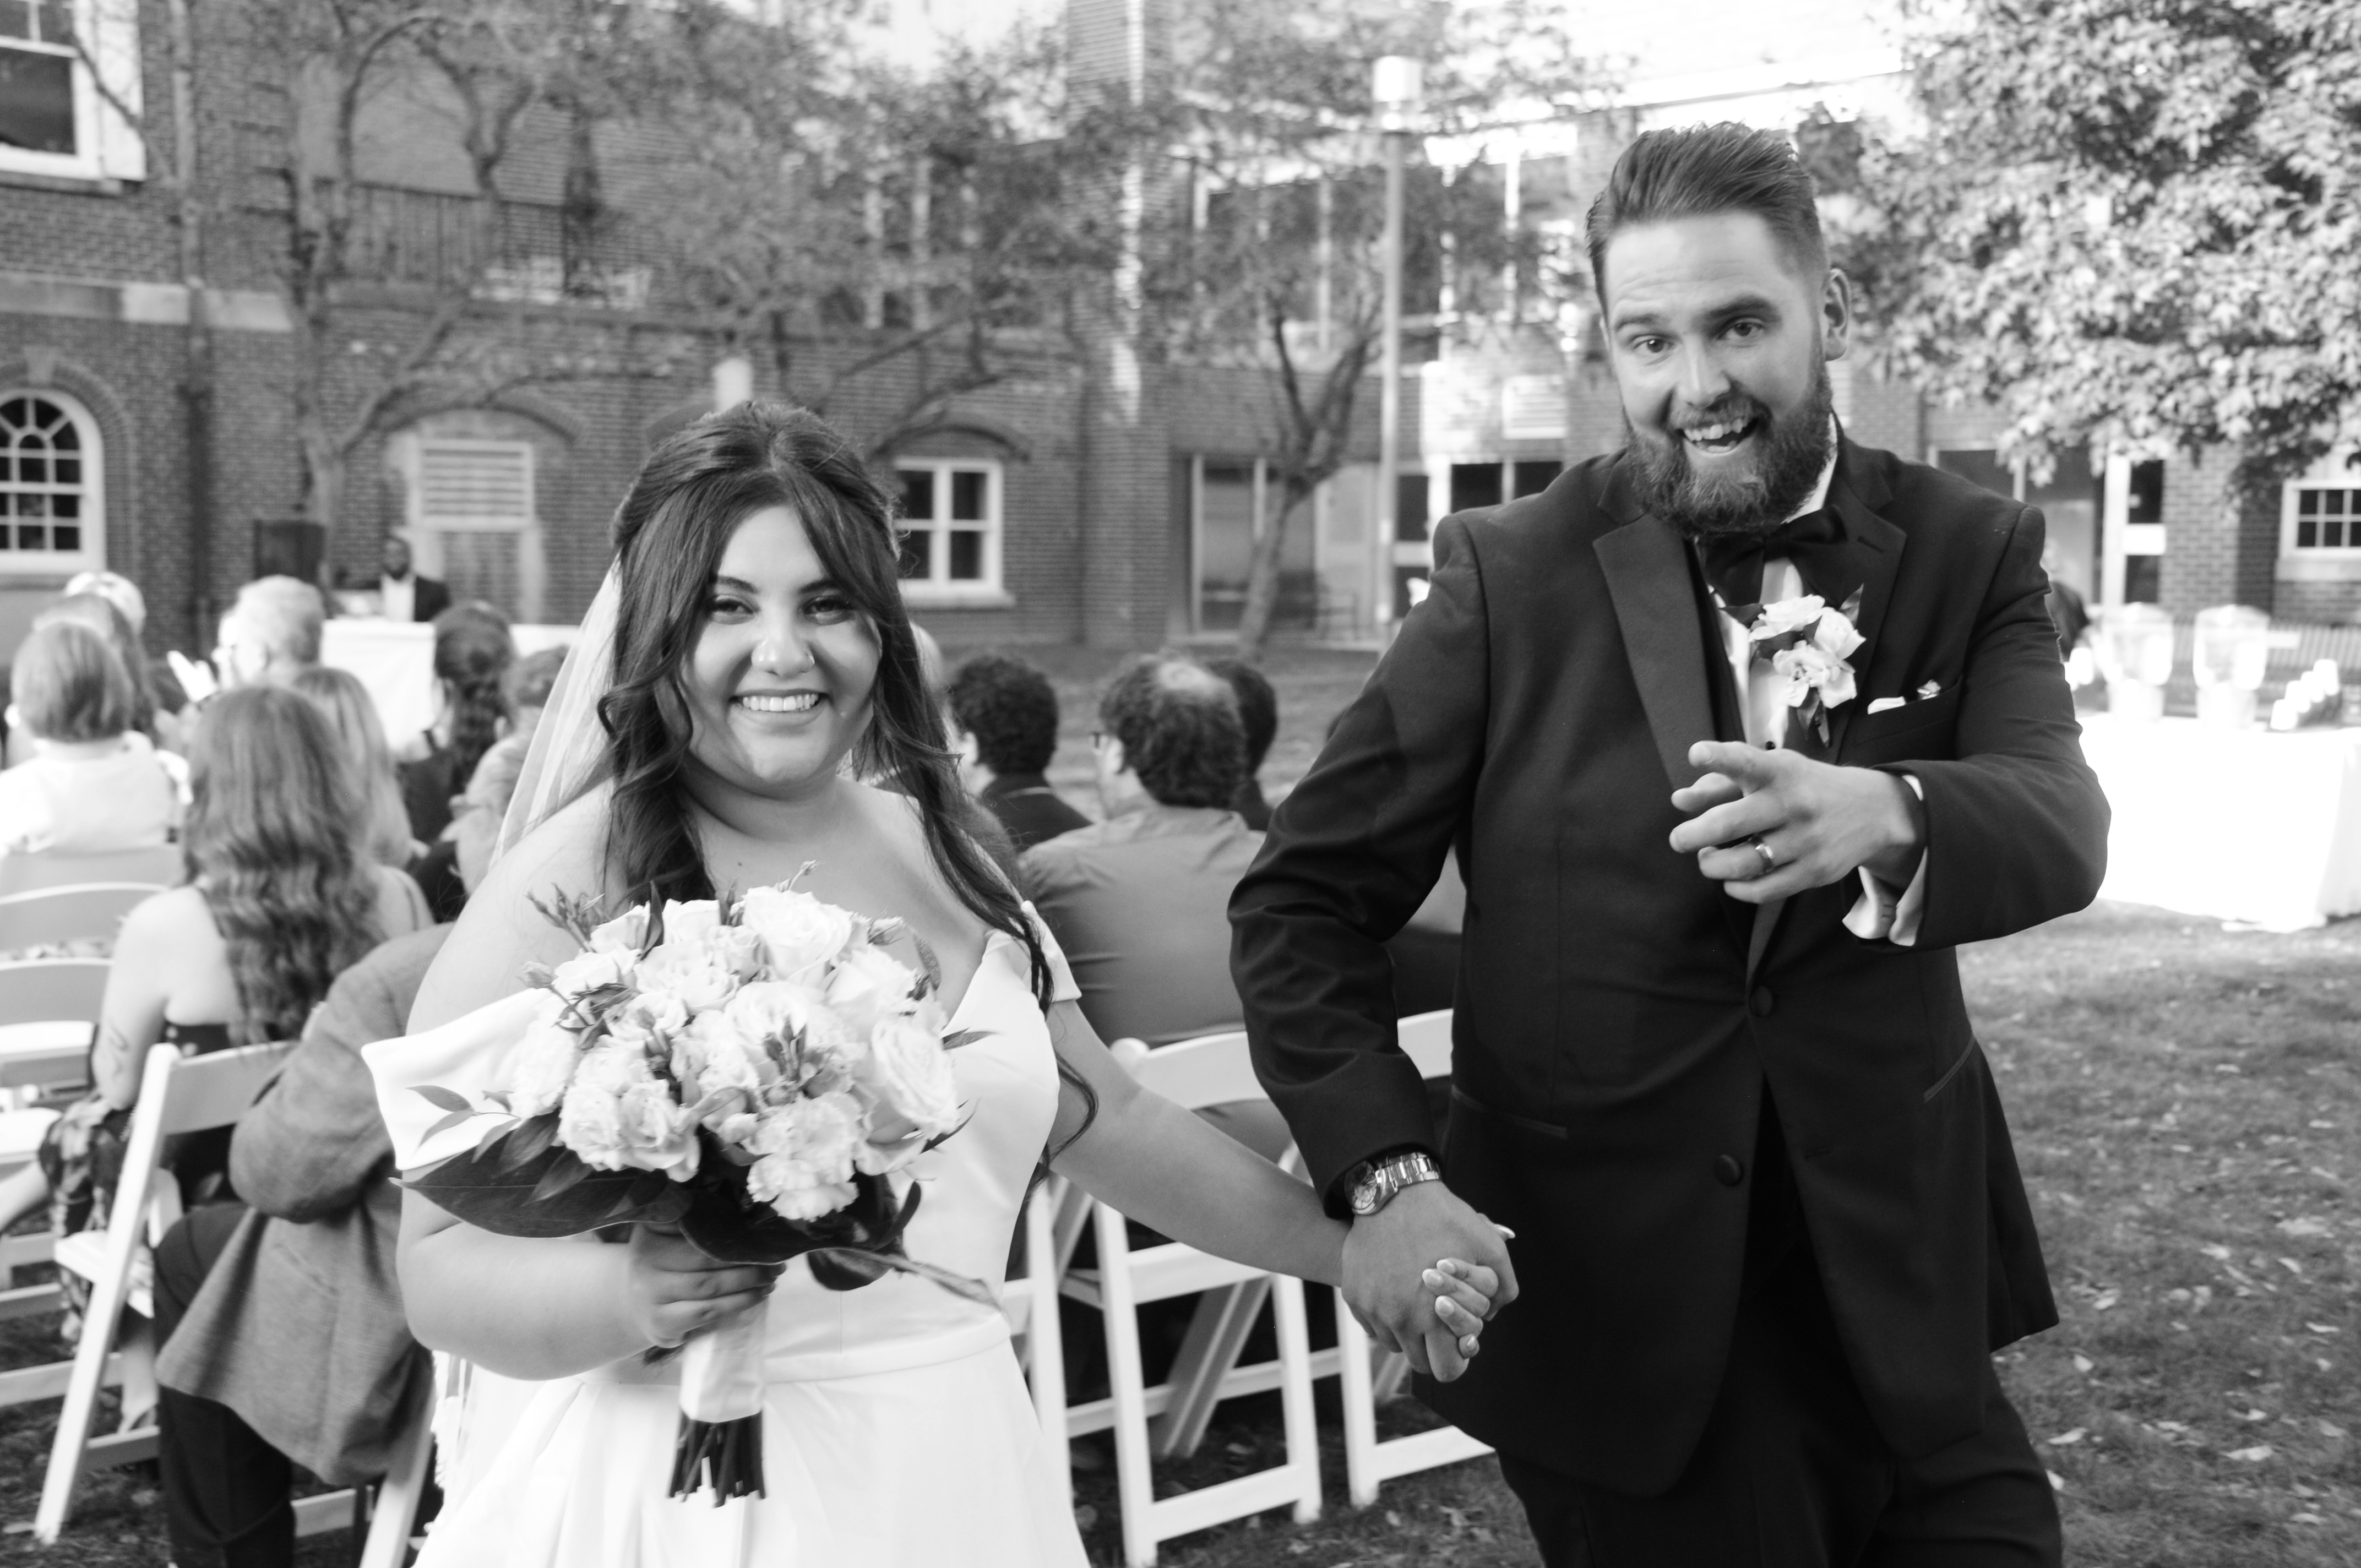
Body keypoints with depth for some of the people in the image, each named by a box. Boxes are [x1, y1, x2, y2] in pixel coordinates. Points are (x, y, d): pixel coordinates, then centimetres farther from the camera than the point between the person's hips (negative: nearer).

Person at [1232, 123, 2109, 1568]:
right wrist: (1383, 1175, -21)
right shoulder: (1513, 574, -7)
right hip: (1599, 1286, -1)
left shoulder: (1971, 555, -2)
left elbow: (2061, 823, -18)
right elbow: (1301, 898, -6)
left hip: (1895, 1277, 2)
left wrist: (1882, 818, -41)